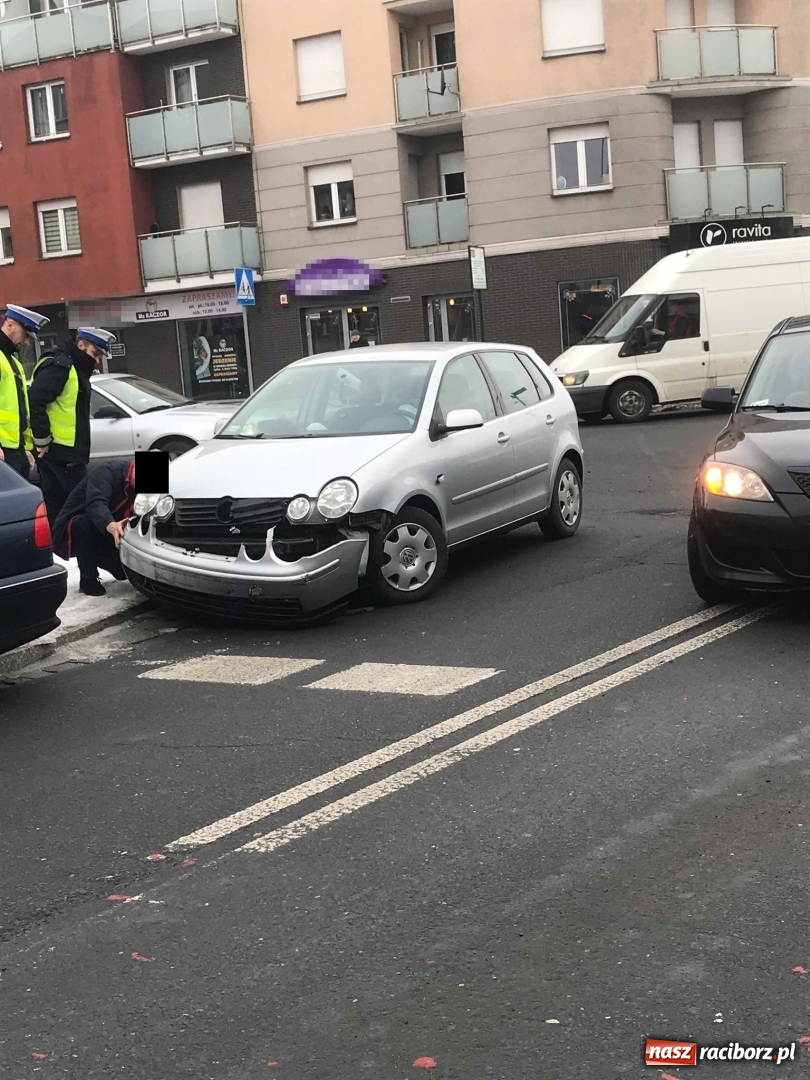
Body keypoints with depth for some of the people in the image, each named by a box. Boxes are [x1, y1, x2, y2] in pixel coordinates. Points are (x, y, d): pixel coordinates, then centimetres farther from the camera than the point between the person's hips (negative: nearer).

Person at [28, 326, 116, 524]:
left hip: (65, 450, 10)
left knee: (58, 508, 10)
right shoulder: (59, 366, -14)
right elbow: (35, 400, -23)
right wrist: (42, 439, -19)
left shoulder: (75, 368, 19)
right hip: (61, 450, -10)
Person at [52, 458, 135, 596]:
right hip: (68, 534, -7)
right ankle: (88, 579, -19)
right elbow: (96, 504, -43)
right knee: (89, 521, -37)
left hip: (99, 537, 7)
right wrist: (111, 526, -63)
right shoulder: (107, 471, -25)